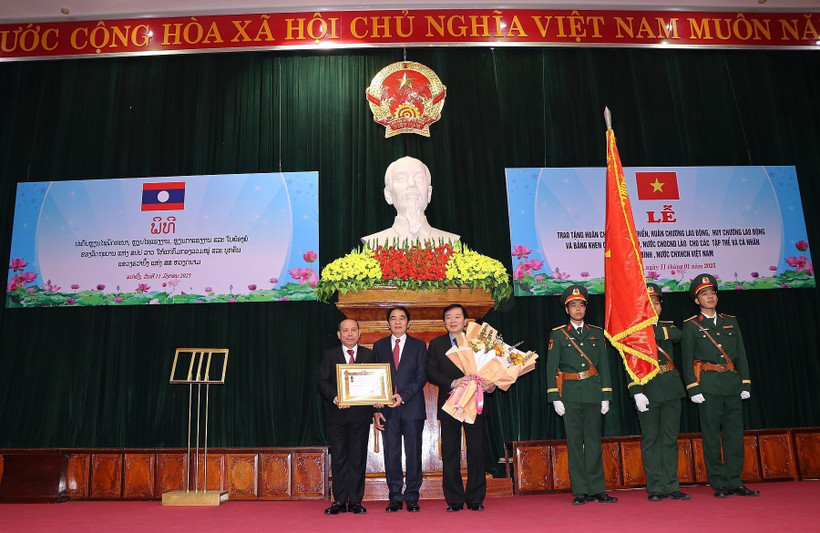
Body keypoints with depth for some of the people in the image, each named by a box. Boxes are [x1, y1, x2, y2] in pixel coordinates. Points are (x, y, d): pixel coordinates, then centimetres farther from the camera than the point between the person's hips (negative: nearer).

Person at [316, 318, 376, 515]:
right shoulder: (329, 355, 8)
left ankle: (355, 501, 13)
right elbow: (321, 381, 0)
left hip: (361, 413, 0)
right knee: (338, 458, 4)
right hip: (338, 413, 0)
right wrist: (334, 397, -17)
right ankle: (339, 501, 13)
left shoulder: (369, 355, 9)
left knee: (358, 458, 4)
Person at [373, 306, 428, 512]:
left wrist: (403, 396, -16)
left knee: (413, 453, 2)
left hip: (412, 407, -1)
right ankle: (395, 497, 14)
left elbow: (422, 376, -1)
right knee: (391, 454, 4)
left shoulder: (419, 346, 7)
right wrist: (376, 410, -1)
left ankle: (412, 497, 13)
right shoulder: (379, 346, 11)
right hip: (387, 409, 1)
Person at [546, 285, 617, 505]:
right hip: (570, 394, -2)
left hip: (593, 393, 2)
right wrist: (555, 398, -6)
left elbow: (604, 365, 12)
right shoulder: (558, 335, 4)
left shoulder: (597, 333, 12)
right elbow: (551, 368, 1)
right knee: (574, 442, 0)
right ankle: (581, 491, 7)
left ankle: (597, 489, 13)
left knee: (594, 441, 4)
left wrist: (606, 396, 6)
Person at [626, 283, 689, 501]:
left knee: (670, 438, 7)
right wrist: (636, 392, -16)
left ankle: (671, 487, 15)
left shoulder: (667, 325, 15)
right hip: (648, 390, -4)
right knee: (651, 439, 1)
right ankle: (655, 488, 10)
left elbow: (677, 335, -10)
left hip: (671, 387, 4)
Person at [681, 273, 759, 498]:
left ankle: (735, 482, 14)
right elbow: (687, 359, 0)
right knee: (711, 435, 0)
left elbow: (741, 354, 14)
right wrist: (693, 388, -8)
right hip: (708, 385, -4)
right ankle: (719, 484, 7)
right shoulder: (691, 326, 3)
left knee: (735, 433, 5)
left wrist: (745, 383, 7)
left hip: (732, 384, 4)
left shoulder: (731, 322, 15)